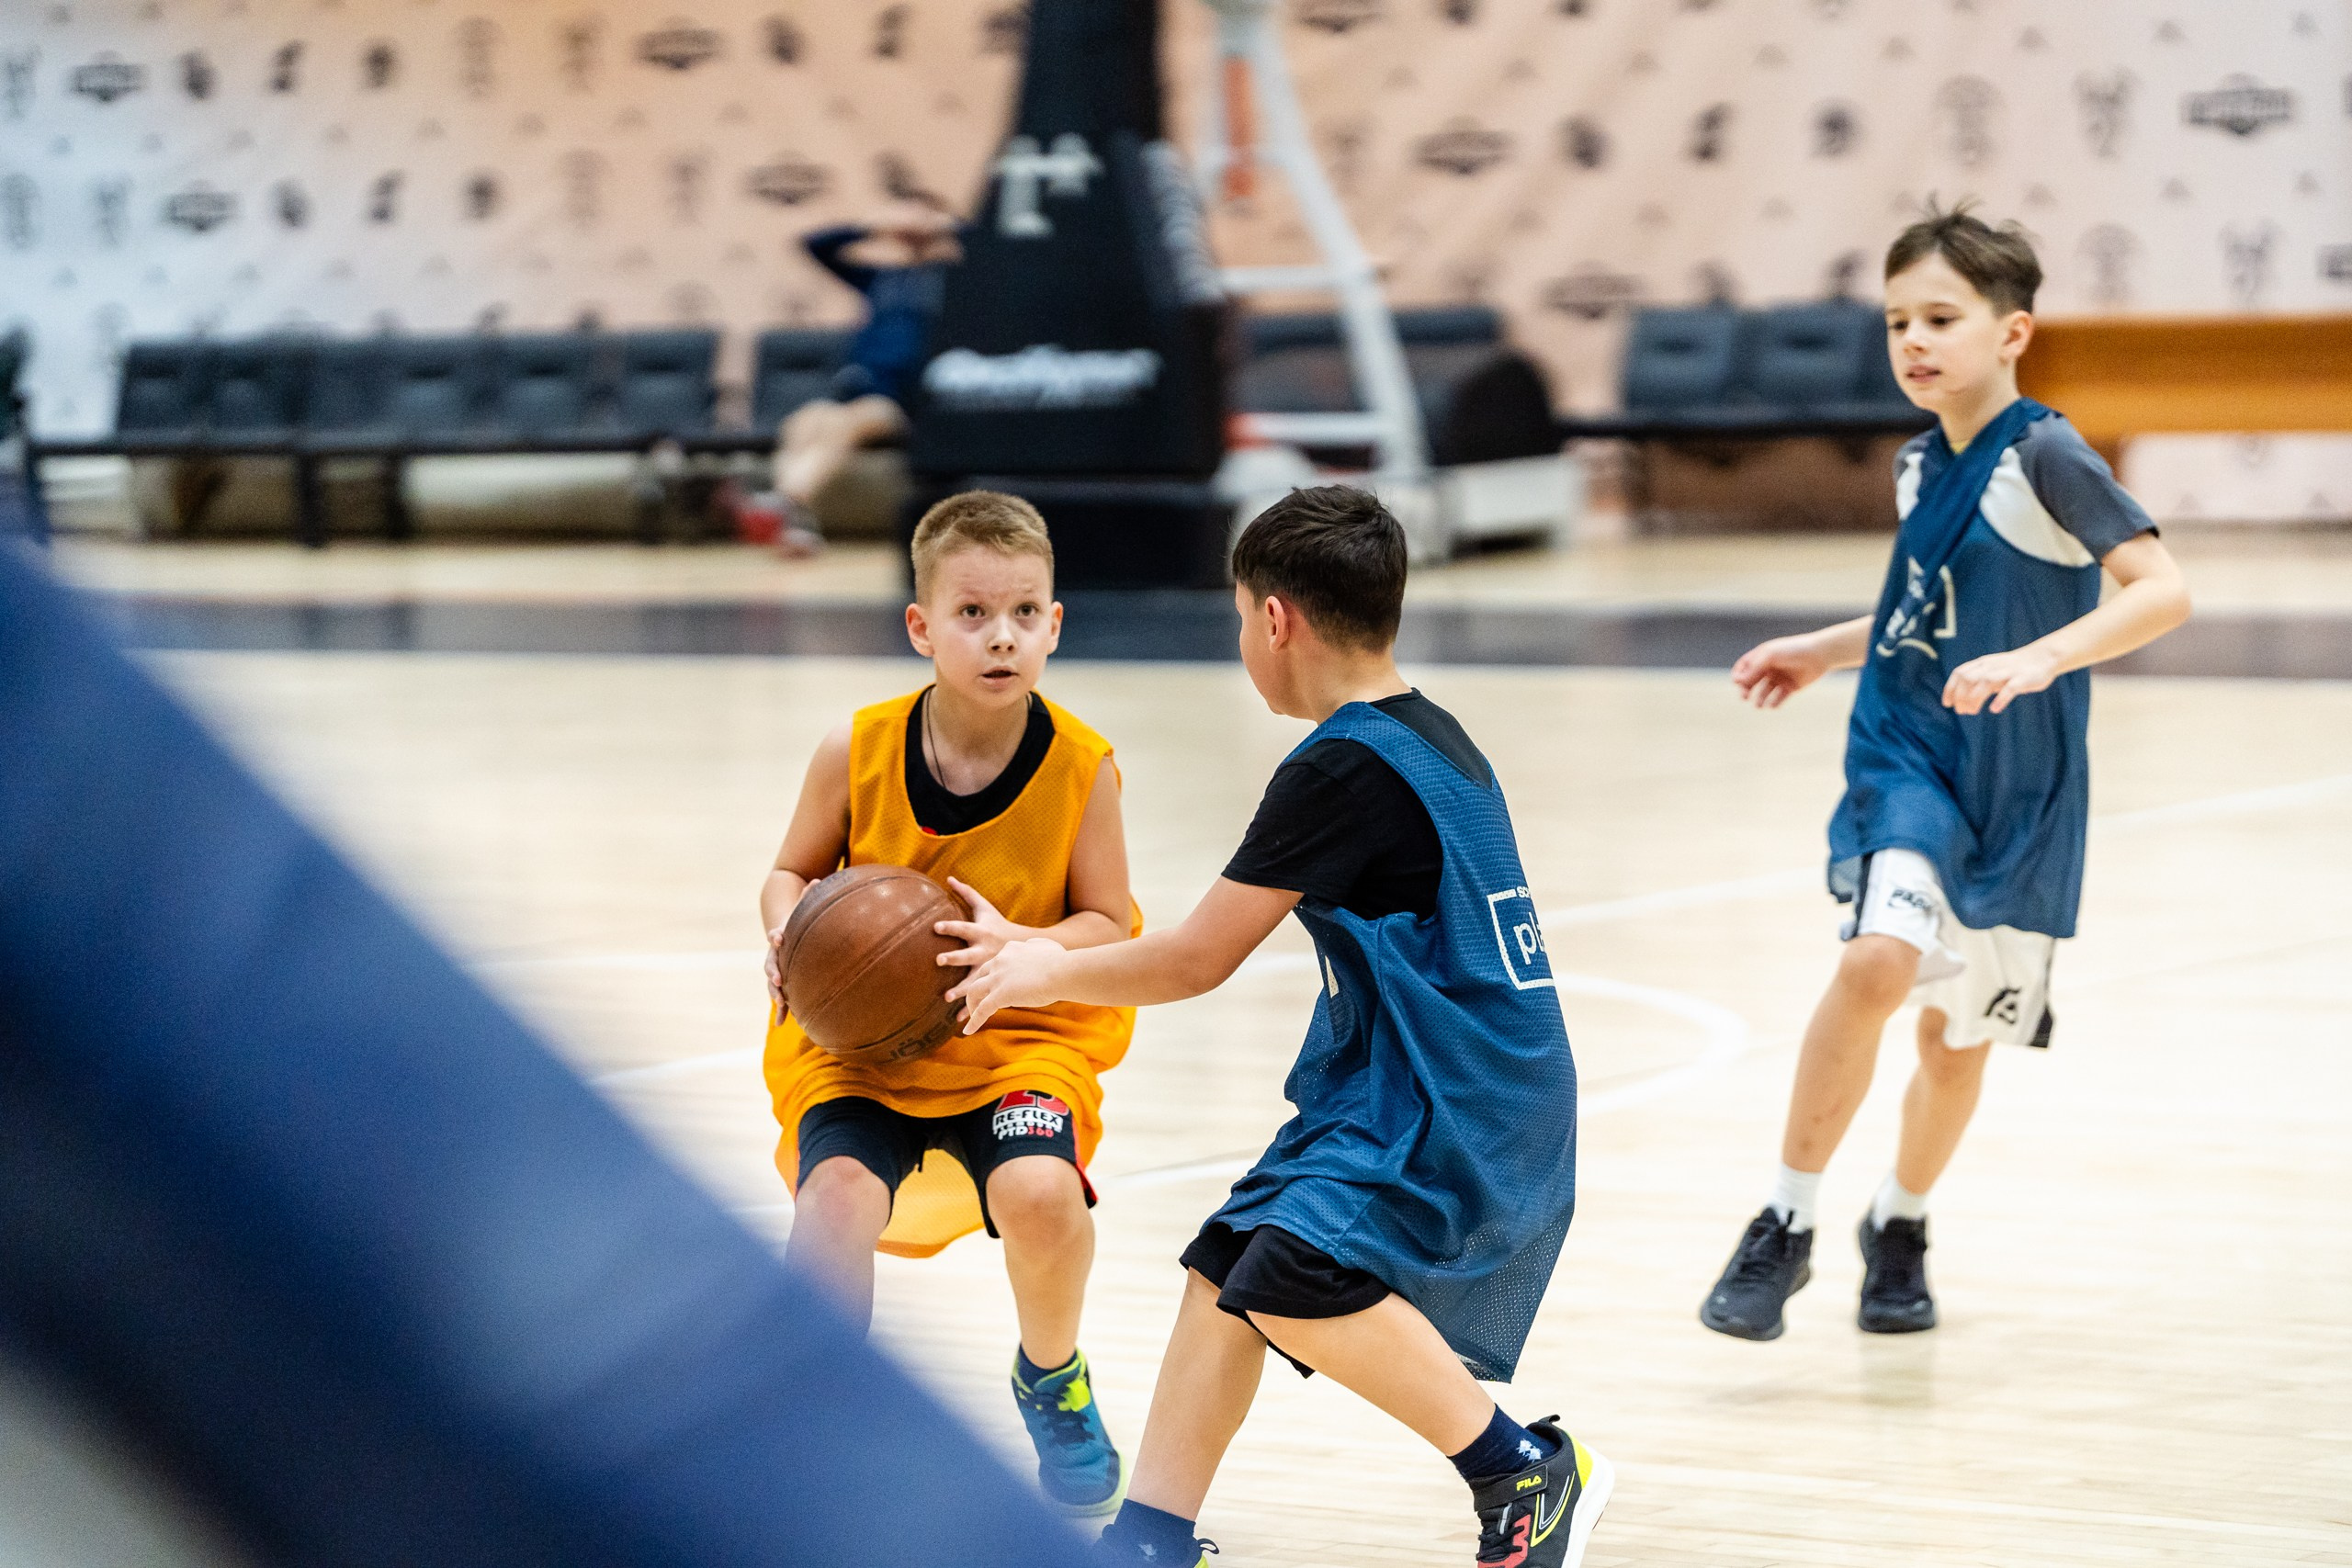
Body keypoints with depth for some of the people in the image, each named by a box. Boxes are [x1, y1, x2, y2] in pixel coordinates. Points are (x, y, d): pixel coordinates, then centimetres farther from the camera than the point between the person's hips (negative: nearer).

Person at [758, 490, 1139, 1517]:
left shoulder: (1080, 767, -12)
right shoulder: (858, 753, -11)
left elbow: (1109, 925, -4)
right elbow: (791, 875, 4)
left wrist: (1022, 949, -25)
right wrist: (790, 936, -19)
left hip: (1021, 1040, 0)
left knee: (1039, 1191, -27)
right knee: (836, 1193, -28)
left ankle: (1052, 1379, 8)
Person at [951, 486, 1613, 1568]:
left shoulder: (1340, 770, -17)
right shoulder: (1429, 739, 12)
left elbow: (1195, 961, -13)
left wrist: (1049, 973, 3)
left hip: (1457, 1108, -11)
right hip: (1400, 1087, 11)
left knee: (1292, 1278, -27)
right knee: (1224, 1266, 11)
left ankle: (1529, 1474, -13)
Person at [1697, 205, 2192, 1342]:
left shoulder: (2044, 458, -15)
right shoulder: (1919, 464, 5)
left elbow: (2162, 589, -26)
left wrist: (2039, 661, -37)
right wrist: (1824, 650, 21)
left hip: (2017, 791, -3)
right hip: (1905, 755, 3)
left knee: (1959, 1034, 11)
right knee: (1879, 959, -24)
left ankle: (1898, 1226, 39)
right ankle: (1786, 1225, -14)